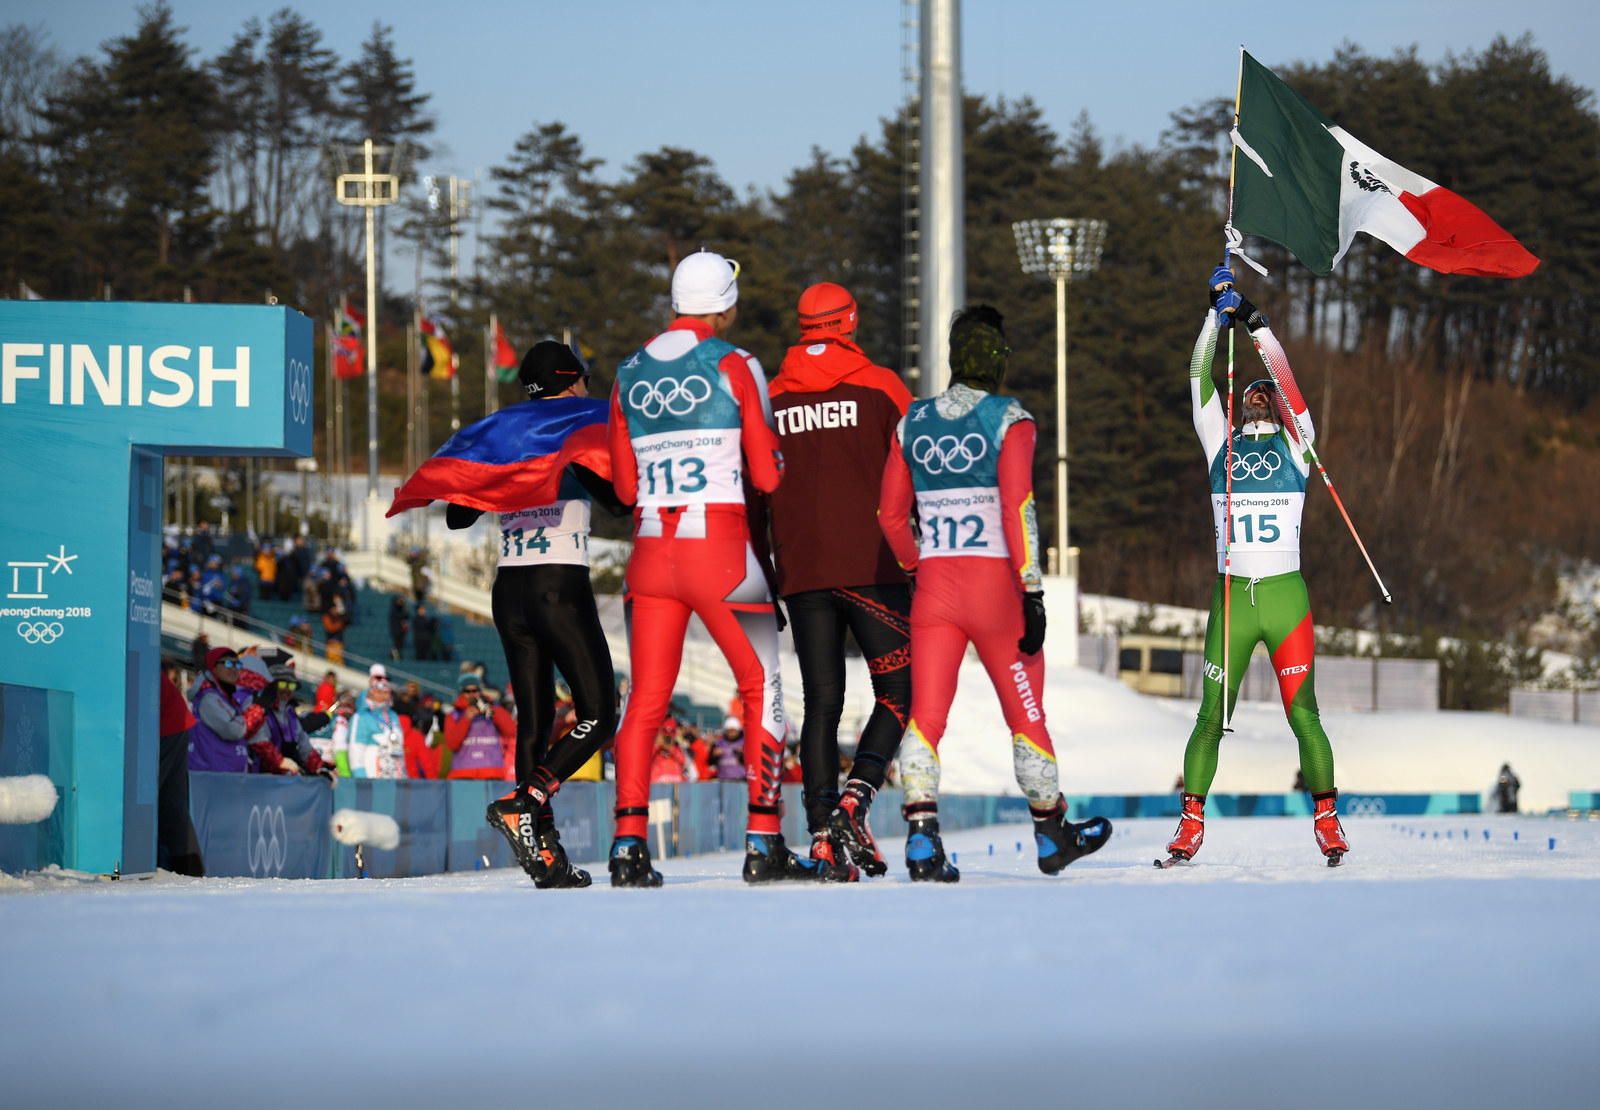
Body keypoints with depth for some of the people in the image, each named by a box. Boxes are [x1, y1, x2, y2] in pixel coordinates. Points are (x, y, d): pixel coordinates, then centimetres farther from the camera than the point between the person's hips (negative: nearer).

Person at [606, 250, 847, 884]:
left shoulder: (630, 374, 11)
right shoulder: (735, 366, -4)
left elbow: (624, 485, 14)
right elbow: (767, 475, -3)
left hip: (651, 547, 5)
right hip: (721, 546, -5)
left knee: (646, 700, 8)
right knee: (762, 688, 5)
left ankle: (628, 845, -1)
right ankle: (763, 845, 0)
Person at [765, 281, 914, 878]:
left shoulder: (770, 399, 10)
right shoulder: (879, 386, 0)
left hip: (801, 574, 4)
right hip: (870, 565, -4)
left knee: (821, 704, 6)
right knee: (900, 691, 4)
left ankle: (822, 832, -3)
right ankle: (855, 800, -16)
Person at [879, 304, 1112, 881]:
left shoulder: (913, 422, 7)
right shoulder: (1008, 419, -6)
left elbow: (891, 514, 11)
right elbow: (1017, 507, -14)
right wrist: (1033, 592, -13)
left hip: (935, 589, 3)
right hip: (995, 585, -3)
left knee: (926, 716, 0)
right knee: (1026, 712, 13)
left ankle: (921, 834, -18)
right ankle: (1052, 834, 27)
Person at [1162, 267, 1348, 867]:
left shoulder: (1295, 443, 10)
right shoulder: (1221, 443, 14)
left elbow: (1287, 380, -4)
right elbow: (1200, 379, 6)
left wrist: (1256, 323, -10)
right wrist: (1217, 313, -2)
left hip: (1286, 595, -2)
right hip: (1231, 598, 2)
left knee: (1303, 715, -5)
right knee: (1210, 718, -1)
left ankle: (1326, 821, 5)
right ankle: (1190, 825, 5)